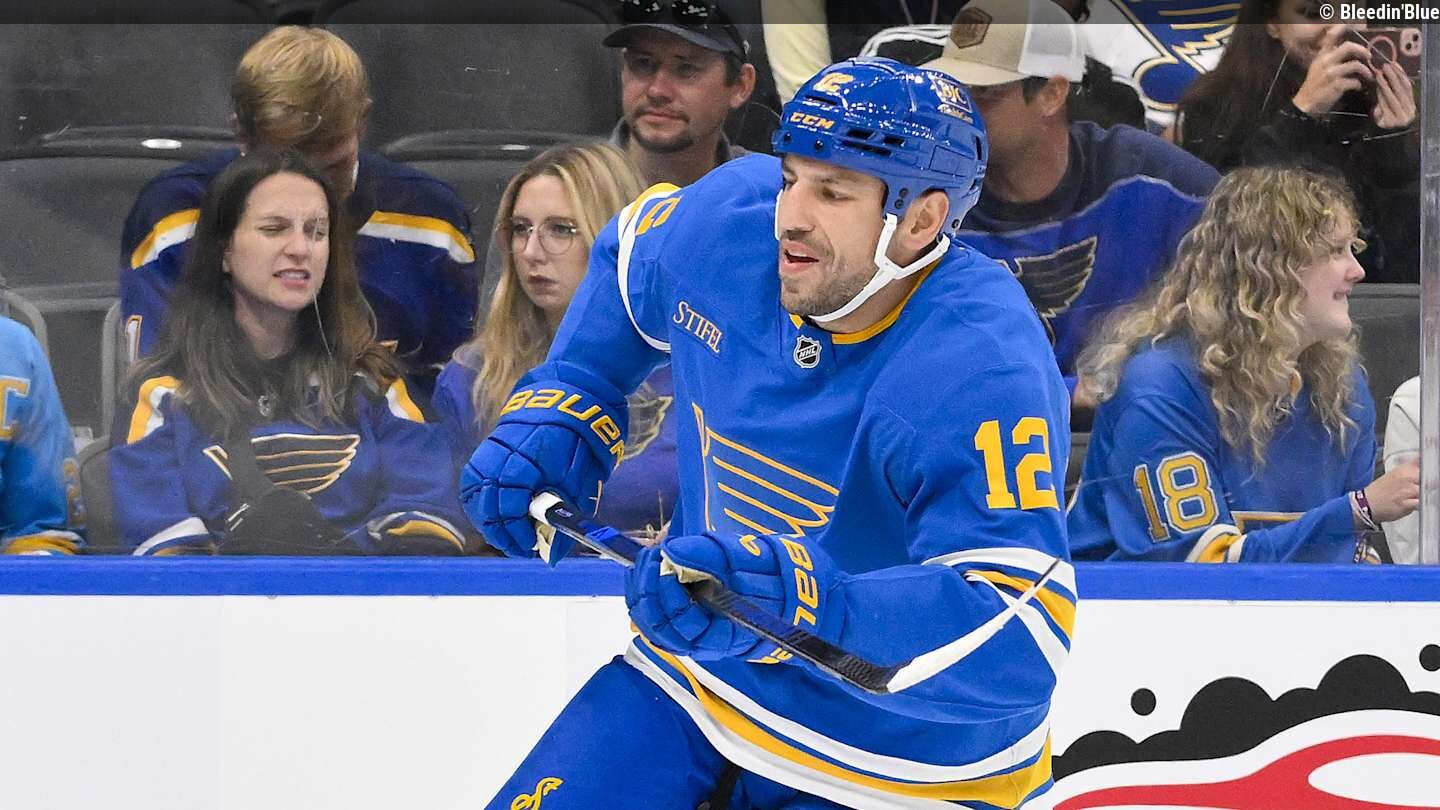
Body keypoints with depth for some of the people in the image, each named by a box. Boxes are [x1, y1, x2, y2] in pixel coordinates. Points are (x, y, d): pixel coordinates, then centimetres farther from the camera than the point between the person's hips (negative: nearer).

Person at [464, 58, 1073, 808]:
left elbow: (1019, 640, -41)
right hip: (696, 679, 6)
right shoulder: (729, 220, -12)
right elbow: (633, 254, 15)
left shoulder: (979, 373, -32)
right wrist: (555, 412, 6)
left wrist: (801, 602, -52)